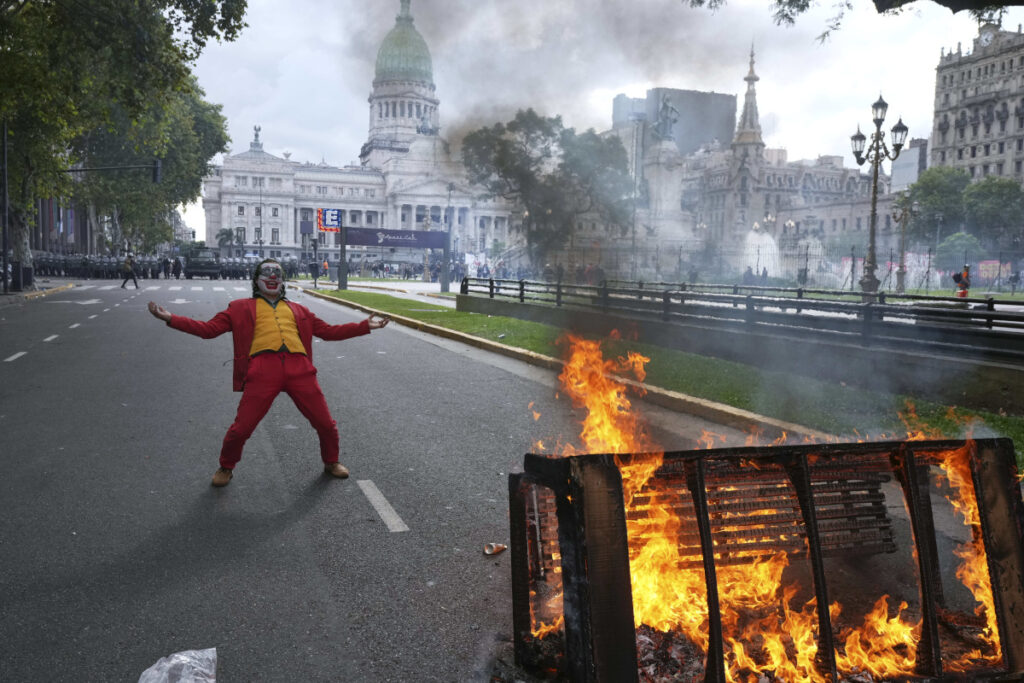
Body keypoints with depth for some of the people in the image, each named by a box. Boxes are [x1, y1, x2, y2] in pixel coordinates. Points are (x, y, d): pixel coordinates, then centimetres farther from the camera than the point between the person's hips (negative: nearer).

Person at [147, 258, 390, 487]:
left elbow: (329, 331, 28)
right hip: (262, 371, -2)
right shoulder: (241, 308, 22)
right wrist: (170, 319, 6)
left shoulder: (297, 310, 28)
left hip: (300, 369, 2)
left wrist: (366, 326, 22)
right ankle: (226, 468, 26)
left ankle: (331, 463, 32)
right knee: (241, 428, -4)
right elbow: (209, 328, 16)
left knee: (326, 424, 3)